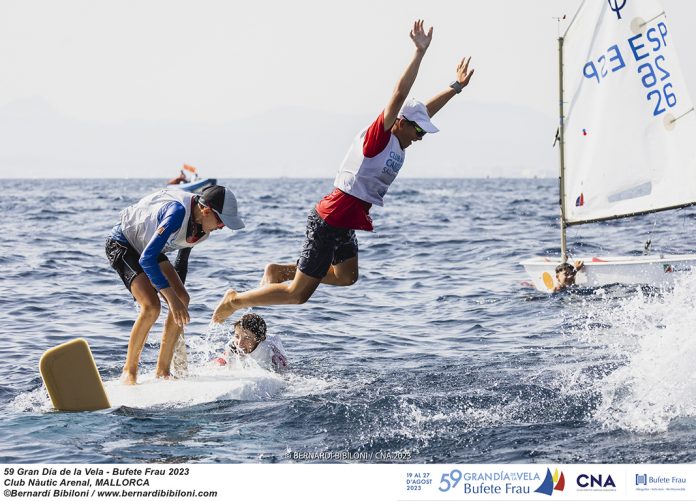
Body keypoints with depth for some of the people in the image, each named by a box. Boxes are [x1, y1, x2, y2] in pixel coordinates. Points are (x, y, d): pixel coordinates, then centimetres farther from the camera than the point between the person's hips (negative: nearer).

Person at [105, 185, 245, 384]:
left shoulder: (203, 226, -11)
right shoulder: (177, 212, -37)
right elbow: (146, 259, -39)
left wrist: (178, 291, 17)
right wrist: (171, 297, -40)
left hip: (146, 246, 9)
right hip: (121, 244, -9)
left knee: (182, 299, -7)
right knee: (151, 306, -24)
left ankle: (162, 371, 1)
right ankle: (129, 371, -8)